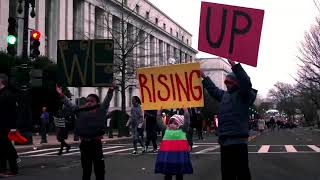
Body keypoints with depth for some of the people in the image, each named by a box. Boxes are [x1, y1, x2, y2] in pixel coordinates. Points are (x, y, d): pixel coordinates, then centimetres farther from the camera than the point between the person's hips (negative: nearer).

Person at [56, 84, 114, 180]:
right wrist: (62, 95, 12)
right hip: (84, 144, 3)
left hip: (96, 143, -3)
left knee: (99, 169, 5)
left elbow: (107, 101, -7)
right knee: (86, 169, 15)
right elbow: (69, 105, 17)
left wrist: (110, 91, -21)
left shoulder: (100, 109, 3)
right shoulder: (81, 110, 11)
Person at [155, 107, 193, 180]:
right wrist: (159, 114, 3)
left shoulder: (182, 130, 0)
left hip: (179, 154, -2)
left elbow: (186, 120, -8)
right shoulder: (166, 129, 8)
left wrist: (185, 110, -15)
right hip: (167, 154, 2)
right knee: (167, 174, 11)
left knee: (179, 174, 10)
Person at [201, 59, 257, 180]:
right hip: (225, 141, 8)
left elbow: (246, 83, -24)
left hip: (238, 141, -8)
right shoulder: (224, 95, 20)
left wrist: (235, 66, -30)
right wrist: (204, 77, 43)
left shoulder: (244, 94, -3)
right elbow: (213, 90, 38)